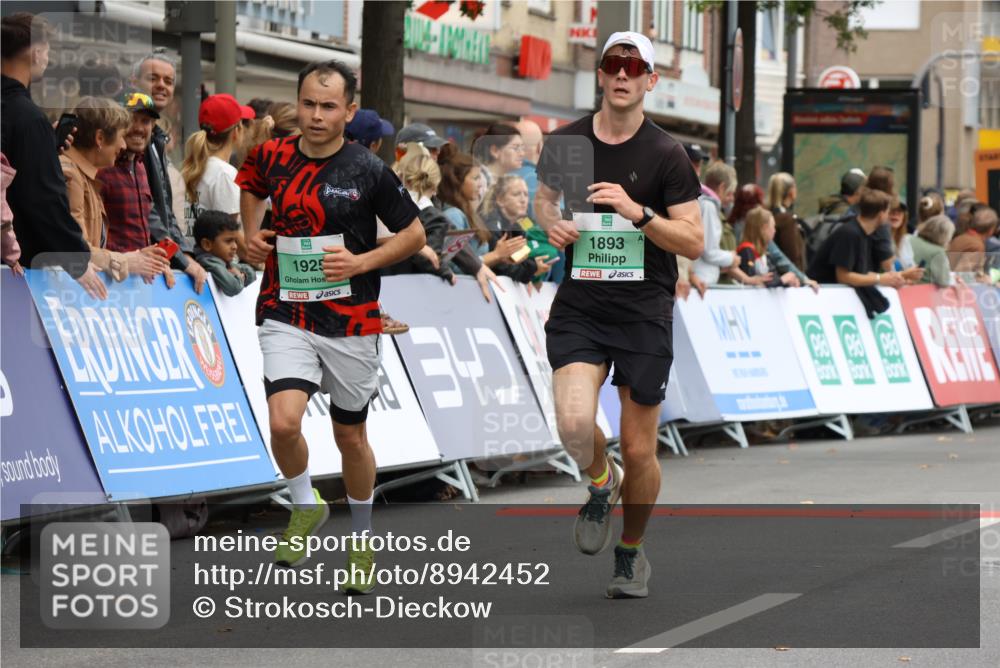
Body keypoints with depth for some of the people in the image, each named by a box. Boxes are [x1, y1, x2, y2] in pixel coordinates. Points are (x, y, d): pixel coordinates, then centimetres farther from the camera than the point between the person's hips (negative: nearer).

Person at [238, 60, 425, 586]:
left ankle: (361, 540, 33)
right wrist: (252, 233, 8)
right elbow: (250, 185, 24)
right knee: (284, 423, -20)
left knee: (351, 436, 11)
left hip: (351, 322, -1)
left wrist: (362, 261, -14)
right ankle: (305, 507, 8)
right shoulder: (271, 156, -1)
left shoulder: (368, 170, -9)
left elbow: (413, 234, 0)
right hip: (286, 317, 1)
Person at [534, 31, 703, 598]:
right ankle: (600, 484, 13)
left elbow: (693, 242, -6)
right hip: (579, 306, 1)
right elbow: (545, 196, 24)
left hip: (644, 312, -1)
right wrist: (552, 222, 1)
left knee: (639, 451, 3)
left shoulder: (667, 154, -5)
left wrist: (638, 212, -21)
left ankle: (632, 551, 28)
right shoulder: (565, 142, 4)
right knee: (574, 422, -23)